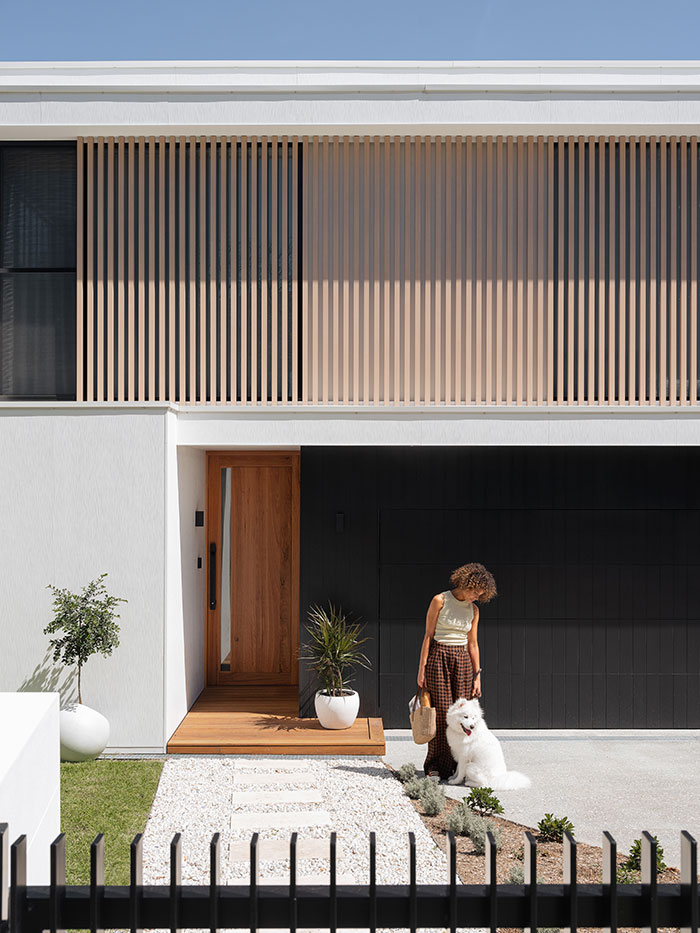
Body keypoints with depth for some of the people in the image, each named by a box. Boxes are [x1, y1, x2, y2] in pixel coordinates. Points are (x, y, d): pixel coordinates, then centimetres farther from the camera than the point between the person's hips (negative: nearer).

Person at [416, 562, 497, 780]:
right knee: (441, 712, -6)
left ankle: (458, 766, 8)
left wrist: (477, 675, 10)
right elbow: (428, 636, -4)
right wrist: (421, 668, -8)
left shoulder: (473, 609, 9)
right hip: (439, 657, -4)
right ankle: (437, 767, 5)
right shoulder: (440, 601, -5)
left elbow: (472, 644, 13)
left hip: (462, 660, 4)